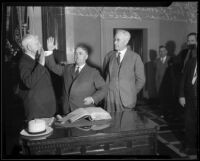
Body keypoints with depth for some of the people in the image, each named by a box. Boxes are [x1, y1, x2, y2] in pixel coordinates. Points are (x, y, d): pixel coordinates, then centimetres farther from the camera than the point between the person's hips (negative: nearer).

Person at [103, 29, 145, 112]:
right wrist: (106, 88, 9)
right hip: (109, 97, 2)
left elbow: (141, 80, 3)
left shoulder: (135, 57, -2)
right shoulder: (109, 55, 7)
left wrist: (132, 93, 4)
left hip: (126, 99, -2)